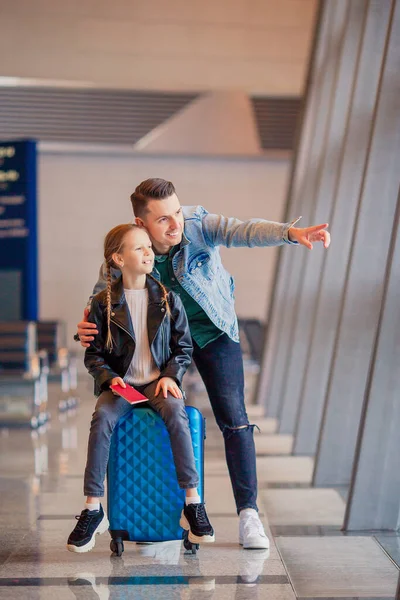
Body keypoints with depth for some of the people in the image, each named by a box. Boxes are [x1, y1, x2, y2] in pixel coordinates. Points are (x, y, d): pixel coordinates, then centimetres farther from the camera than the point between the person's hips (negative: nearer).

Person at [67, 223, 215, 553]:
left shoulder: (168, 299, 5)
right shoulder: (103, 303, 1)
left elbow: (184, 346, 9)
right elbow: (93, 353, 5)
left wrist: (171, 375, -8)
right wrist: (109, 378, -13)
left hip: (159, 381, 0)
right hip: (119, 383, 0)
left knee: (175, 412, -33)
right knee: (102, 418, -31)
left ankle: (192, 502, -25)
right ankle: (93, 508, -21)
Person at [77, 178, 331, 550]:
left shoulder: (199, 226, -26)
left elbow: (244, 231, -43)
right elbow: (101, 297, -7)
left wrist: (292, 232, -62)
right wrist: (86, 328, -29)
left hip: (212, 331, -2)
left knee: (234, 418, -9)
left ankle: (248, 514, -2)